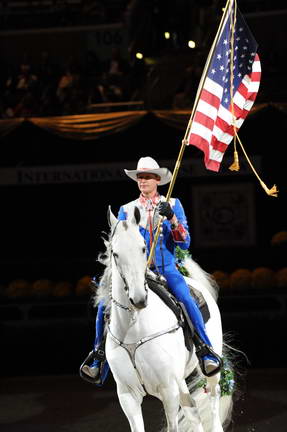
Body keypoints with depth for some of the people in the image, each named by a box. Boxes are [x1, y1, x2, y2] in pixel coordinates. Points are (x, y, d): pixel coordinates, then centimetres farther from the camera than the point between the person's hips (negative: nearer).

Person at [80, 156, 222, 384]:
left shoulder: (173, 205, 10)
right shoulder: (126, 210, 14)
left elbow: (185, 243, 3)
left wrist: (172, 218, -13)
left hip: (165, 268, -2)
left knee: (186, 299, -31)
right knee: (105, 304, -21)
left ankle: (207, 350, -24)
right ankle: (99, 353, -5)